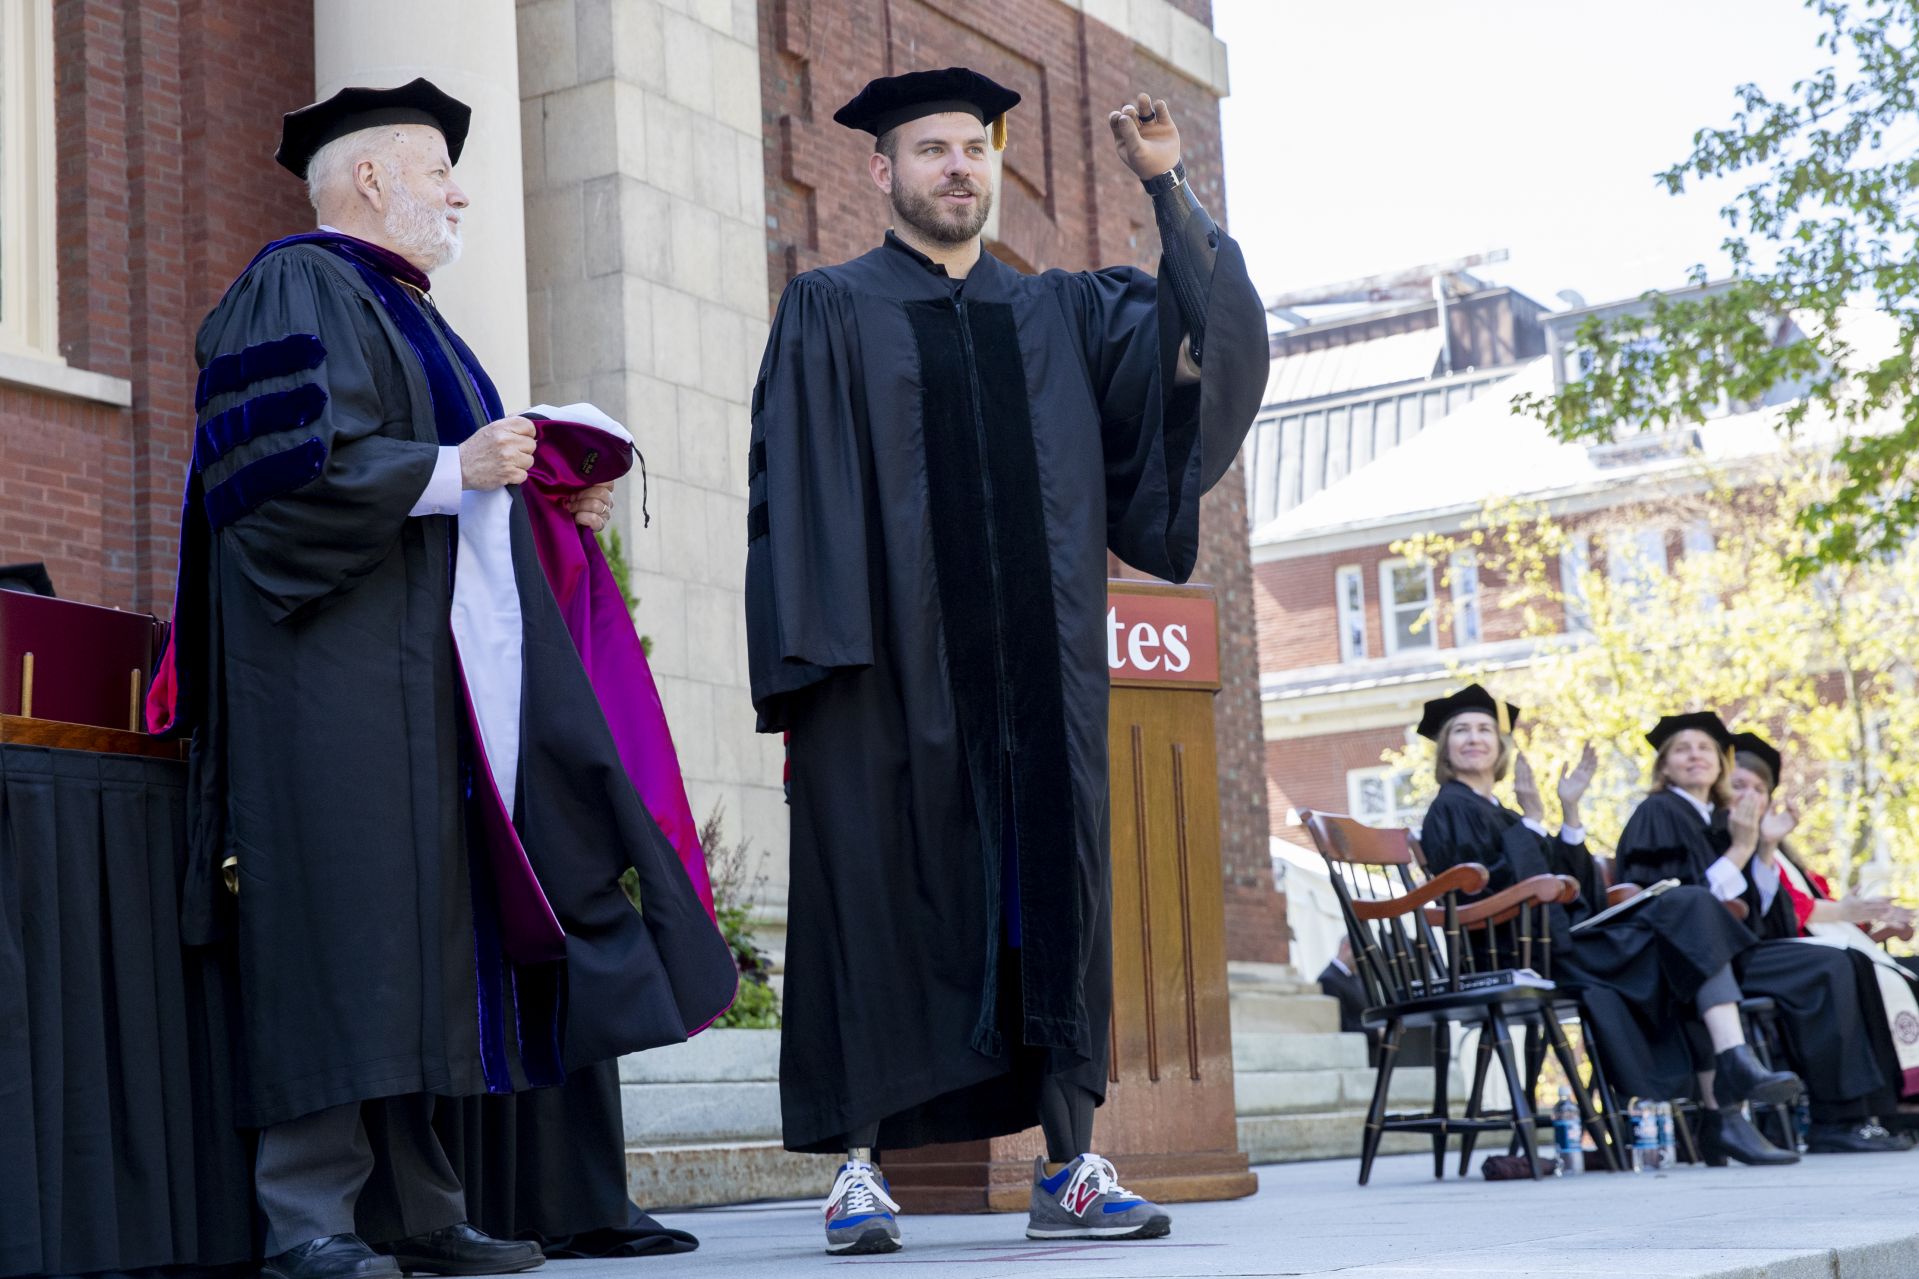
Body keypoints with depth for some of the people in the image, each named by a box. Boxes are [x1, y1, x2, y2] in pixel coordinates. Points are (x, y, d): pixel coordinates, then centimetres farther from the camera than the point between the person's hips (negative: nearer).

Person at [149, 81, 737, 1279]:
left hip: (439, 675, 10)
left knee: (437, 922, 5)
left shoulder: (408, 317, 26)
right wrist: (452, 470, -18)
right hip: (341, 672, -10)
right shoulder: (298, 292, -4)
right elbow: (285, 467, -17)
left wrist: (548, 497, 15)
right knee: (344, 915, -13)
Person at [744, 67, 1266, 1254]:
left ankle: (1070, 1166, 6)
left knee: (1054, 885, 2)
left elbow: (1214, 334, 8)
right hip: (888, 659, -3)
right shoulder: (830, 313, 7)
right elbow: (791, 486, -1)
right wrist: (810, 652, -12)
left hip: (1033, 658, 4)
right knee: (875, 888, -3)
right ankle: (860, 1166, 4)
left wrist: (1170, 187, -2)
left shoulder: (1062, 312, 18)